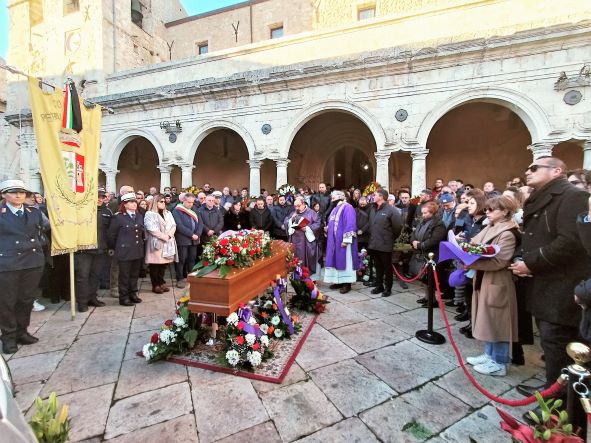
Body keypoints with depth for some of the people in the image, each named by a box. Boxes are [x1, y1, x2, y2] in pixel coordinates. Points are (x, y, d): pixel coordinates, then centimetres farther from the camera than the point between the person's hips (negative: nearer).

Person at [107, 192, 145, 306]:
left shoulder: (139, 216, 8)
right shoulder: (118, 217, -9)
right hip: (124, 251, -5)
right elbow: (111, 234, -5)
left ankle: (133, 294, 29)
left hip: (138, 251, 6)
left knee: (135, 275, 15)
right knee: (124, 276, 5)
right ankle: (123, 298, 17)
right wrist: (116, 247, 1)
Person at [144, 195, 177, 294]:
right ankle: (155, 285, 7)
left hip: (167, 243, 5)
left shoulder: (168, 213, 16)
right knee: (155, 264, -1)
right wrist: (164, 237, -14)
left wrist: (169, 235, -10)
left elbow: (173, 226, 7)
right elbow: (152, 229, -14)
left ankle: (161, 283, 18)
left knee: (164, 263, 7)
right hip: (156, 243, -5)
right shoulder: (149, 214, -3)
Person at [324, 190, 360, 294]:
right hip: (334, 240, 9)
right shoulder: (335, 209, 17)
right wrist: (327, 228, 7)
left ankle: (347, 283, 4)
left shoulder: (347, 207, -11)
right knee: (337, 260, 11)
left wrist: (346, 239, -23)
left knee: (344, 260, -3)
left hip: (342, 240, -9)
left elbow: (350, 224, -19)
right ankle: (339, 281, 20)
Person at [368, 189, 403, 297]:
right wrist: (372, 237, 13)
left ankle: (388, 288, 19)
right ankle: (379, 286, 29)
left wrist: (391, 238, -2)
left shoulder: (392, 210, -12)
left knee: (387, 267, 7)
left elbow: (397, 227, -12)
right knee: (378, 267, 16)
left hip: (385, 245, -7)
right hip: (374, 244, 7)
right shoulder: (373, 210, 12)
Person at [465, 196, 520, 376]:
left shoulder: (508, 234, -17)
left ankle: (499, 363, 17)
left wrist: (472, 263, -28)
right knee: (487, 320, 17)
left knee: (497, 322, 3)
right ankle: (489, 354, 31)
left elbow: (499, 261, -24)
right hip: (484, 280, 9)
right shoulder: (489, 228, 10)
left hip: (497, 283, -9)